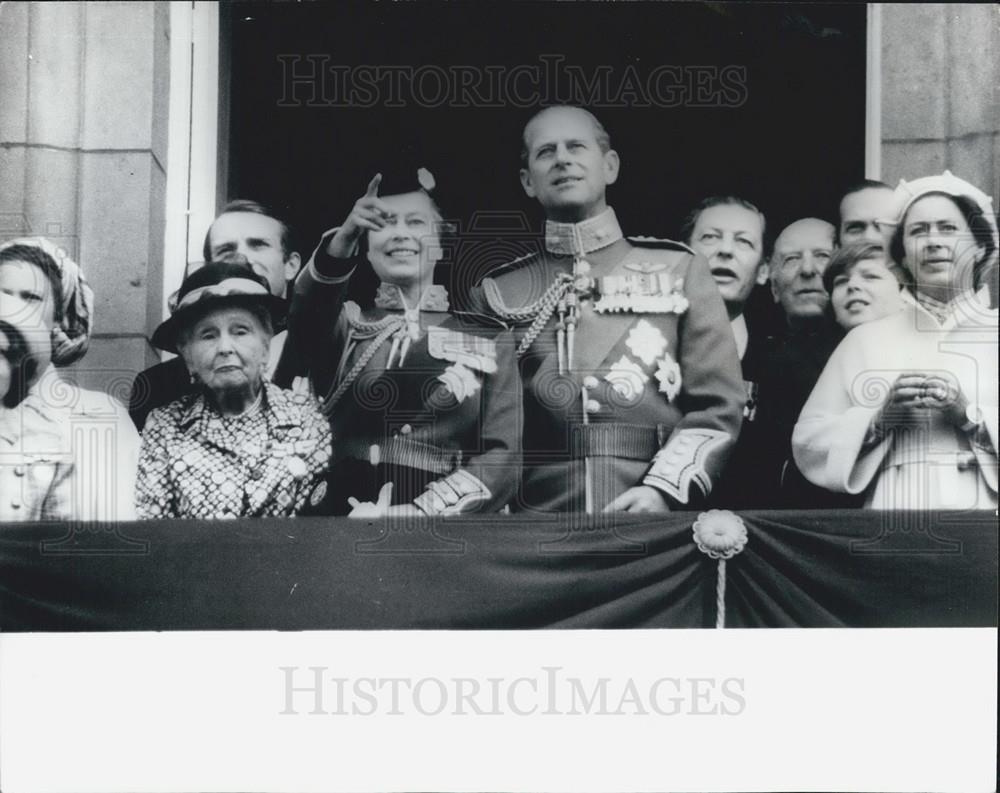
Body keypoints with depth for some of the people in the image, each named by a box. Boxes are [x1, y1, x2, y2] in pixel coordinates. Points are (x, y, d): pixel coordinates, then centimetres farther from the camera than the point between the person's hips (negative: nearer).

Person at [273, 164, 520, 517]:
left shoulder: (489, 339, 14)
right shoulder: (342, 325, 15)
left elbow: (502, 459, 5)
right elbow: (306, 312, -8)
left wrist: (415, 512, -9)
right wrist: (342, 240, -26)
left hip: (441, 529, -1)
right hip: (339, 511, 1)